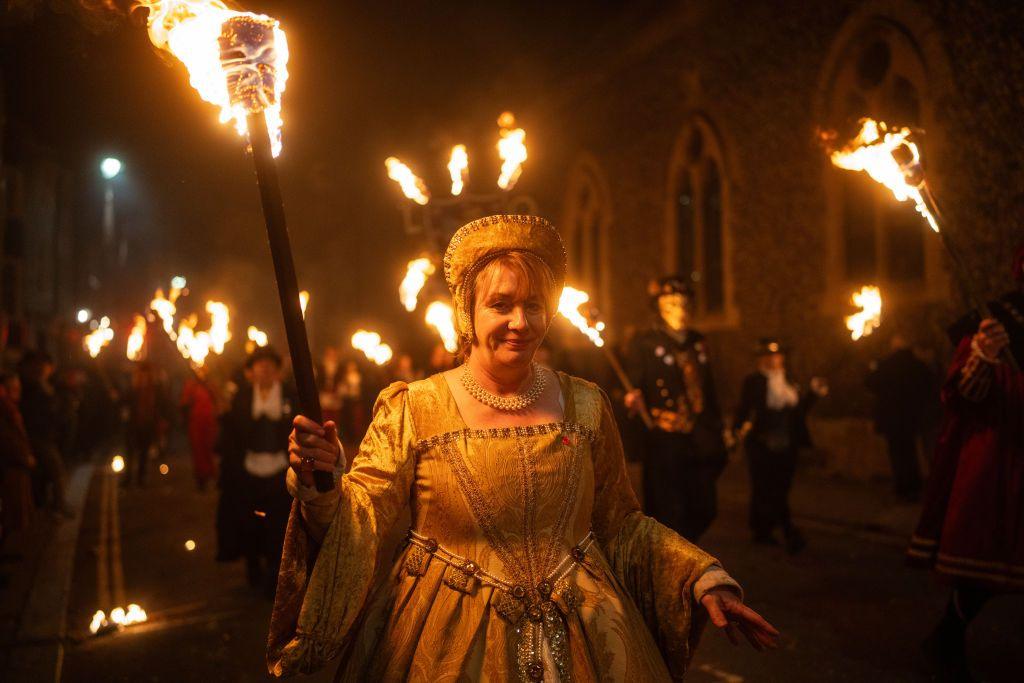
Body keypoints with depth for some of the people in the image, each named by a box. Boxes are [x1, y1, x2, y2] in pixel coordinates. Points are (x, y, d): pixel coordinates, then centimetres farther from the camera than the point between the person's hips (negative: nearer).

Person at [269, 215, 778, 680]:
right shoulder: (412, 408, -6)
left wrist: (704, 579, 1)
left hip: (581, 641, 3)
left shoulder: (585, 406, 2)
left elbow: (620, 523, 8)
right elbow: (363, 515, -9)